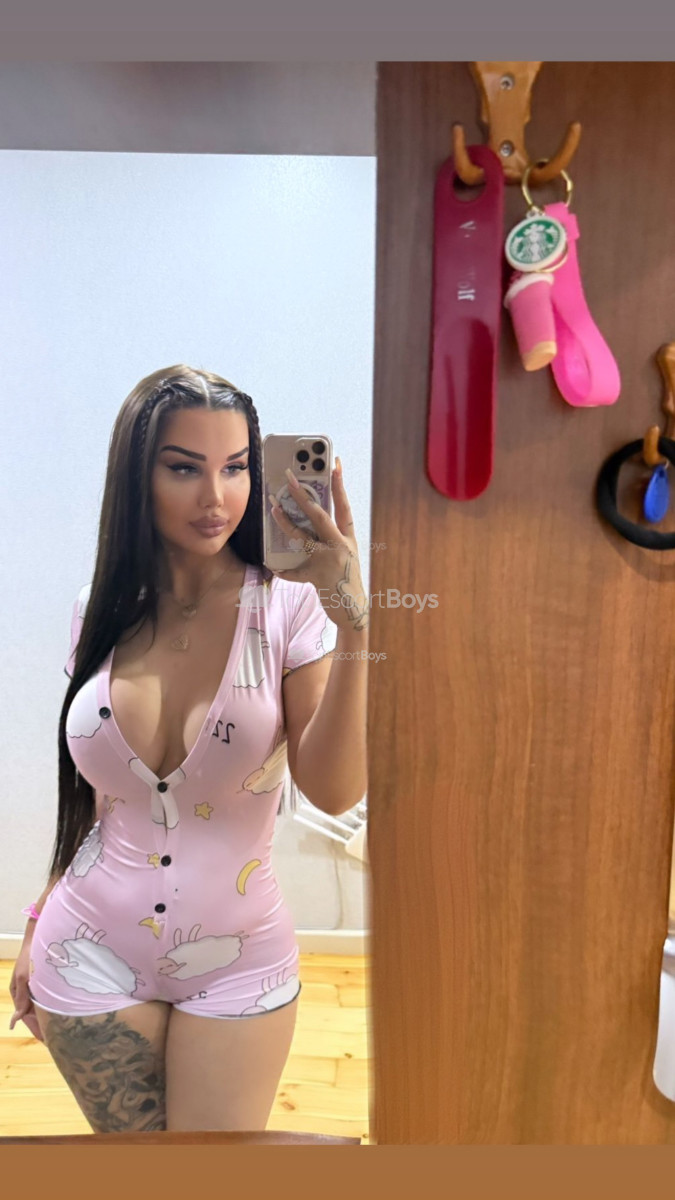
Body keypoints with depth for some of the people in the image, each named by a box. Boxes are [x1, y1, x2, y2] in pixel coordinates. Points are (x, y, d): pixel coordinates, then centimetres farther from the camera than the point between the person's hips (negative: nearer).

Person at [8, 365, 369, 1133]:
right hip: (91, 956, 3)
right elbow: (87, 792, 7)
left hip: (238, 963, -2)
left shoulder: (288, 606, -14)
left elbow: (334, 791, -22)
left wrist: (355, 625, -32)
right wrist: (40, 928, 13)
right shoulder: (103, 613, -4)